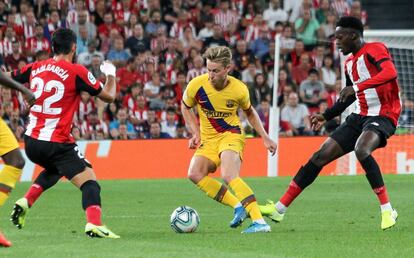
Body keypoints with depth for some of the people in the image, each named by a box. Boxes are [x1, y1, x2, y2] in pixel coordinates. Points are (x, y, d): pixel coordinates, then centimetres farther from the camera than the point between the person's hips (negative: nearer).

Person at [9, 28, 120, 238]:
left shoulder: (35, 68, 6)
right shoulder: (76, 72, -9)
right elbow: (108, 96, -2)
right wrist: (110, 74, 15)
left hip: (31, 142, 7)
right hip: (57, 143, -7)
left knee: (53, 170, 35)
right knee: (89, 181, -7)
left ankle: (25, 203, 20)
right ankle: (94, 225, -30)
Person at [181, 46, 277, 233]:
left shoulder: (239, 90, -12)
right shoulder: (196, 85, -12)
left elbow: (249, 112, 10)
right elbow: (185, 107, 9)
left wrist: (265, 137, 5)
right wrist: (195, 133, -2)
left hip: (231, 134, -4)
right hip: (208, 139, 4)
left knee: (229, 176, -29)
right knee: (195, 174, -20)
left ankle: (260, 221, -33)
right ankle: (238, 207, -11)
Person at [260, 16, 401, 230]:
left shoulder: (374, 50, -12)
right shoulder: (349, 62, 15)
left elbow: (390, 73, -32)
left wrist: (357, 87, -36)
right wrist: (326, 116, 25)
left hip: (382, 116, -9)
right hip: (360, 116, 9)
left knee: (361, 150, -36)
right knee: (321, 155, 3)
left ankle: (387, 211, -25)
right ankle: (280, 209, 8)